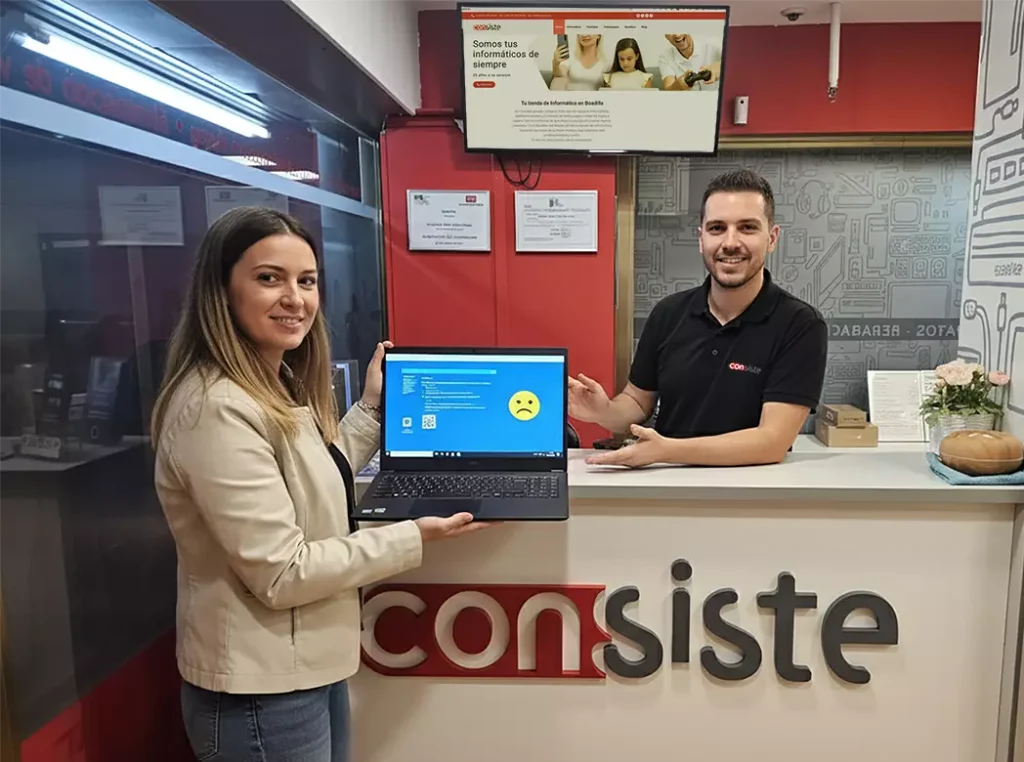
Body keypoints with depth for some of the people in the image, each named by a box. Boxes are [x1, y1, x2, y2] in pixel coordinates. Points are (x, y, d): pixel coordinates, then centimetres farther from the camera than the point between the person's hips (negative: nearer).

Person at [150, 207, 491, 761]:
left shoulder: (277, 388, 4)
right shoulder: (219, 410, -26)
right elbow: (281, 574, -26)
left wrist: (373, 406, 11)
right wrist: (413, 538, -19)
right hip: (260, 691, -9)